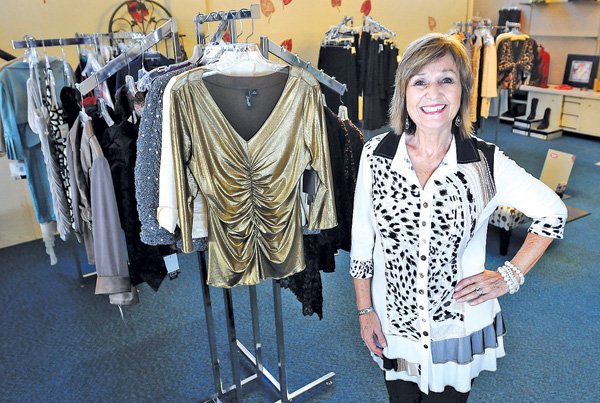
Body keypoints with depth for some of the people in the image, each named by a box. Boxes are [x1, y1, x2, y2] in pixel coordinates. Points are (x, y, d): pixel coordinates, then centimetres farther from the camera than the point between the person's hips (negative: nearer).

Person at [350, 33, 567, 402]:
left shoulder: (487, 162, -14)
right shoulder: (376, 154, -11)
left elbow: (553, 211, 1)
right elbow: (362, 239, -3)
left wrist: (510, 276, -5)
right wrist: (365, 310, 1)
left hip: (460, 327, -1)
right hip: (393, 323, 1)